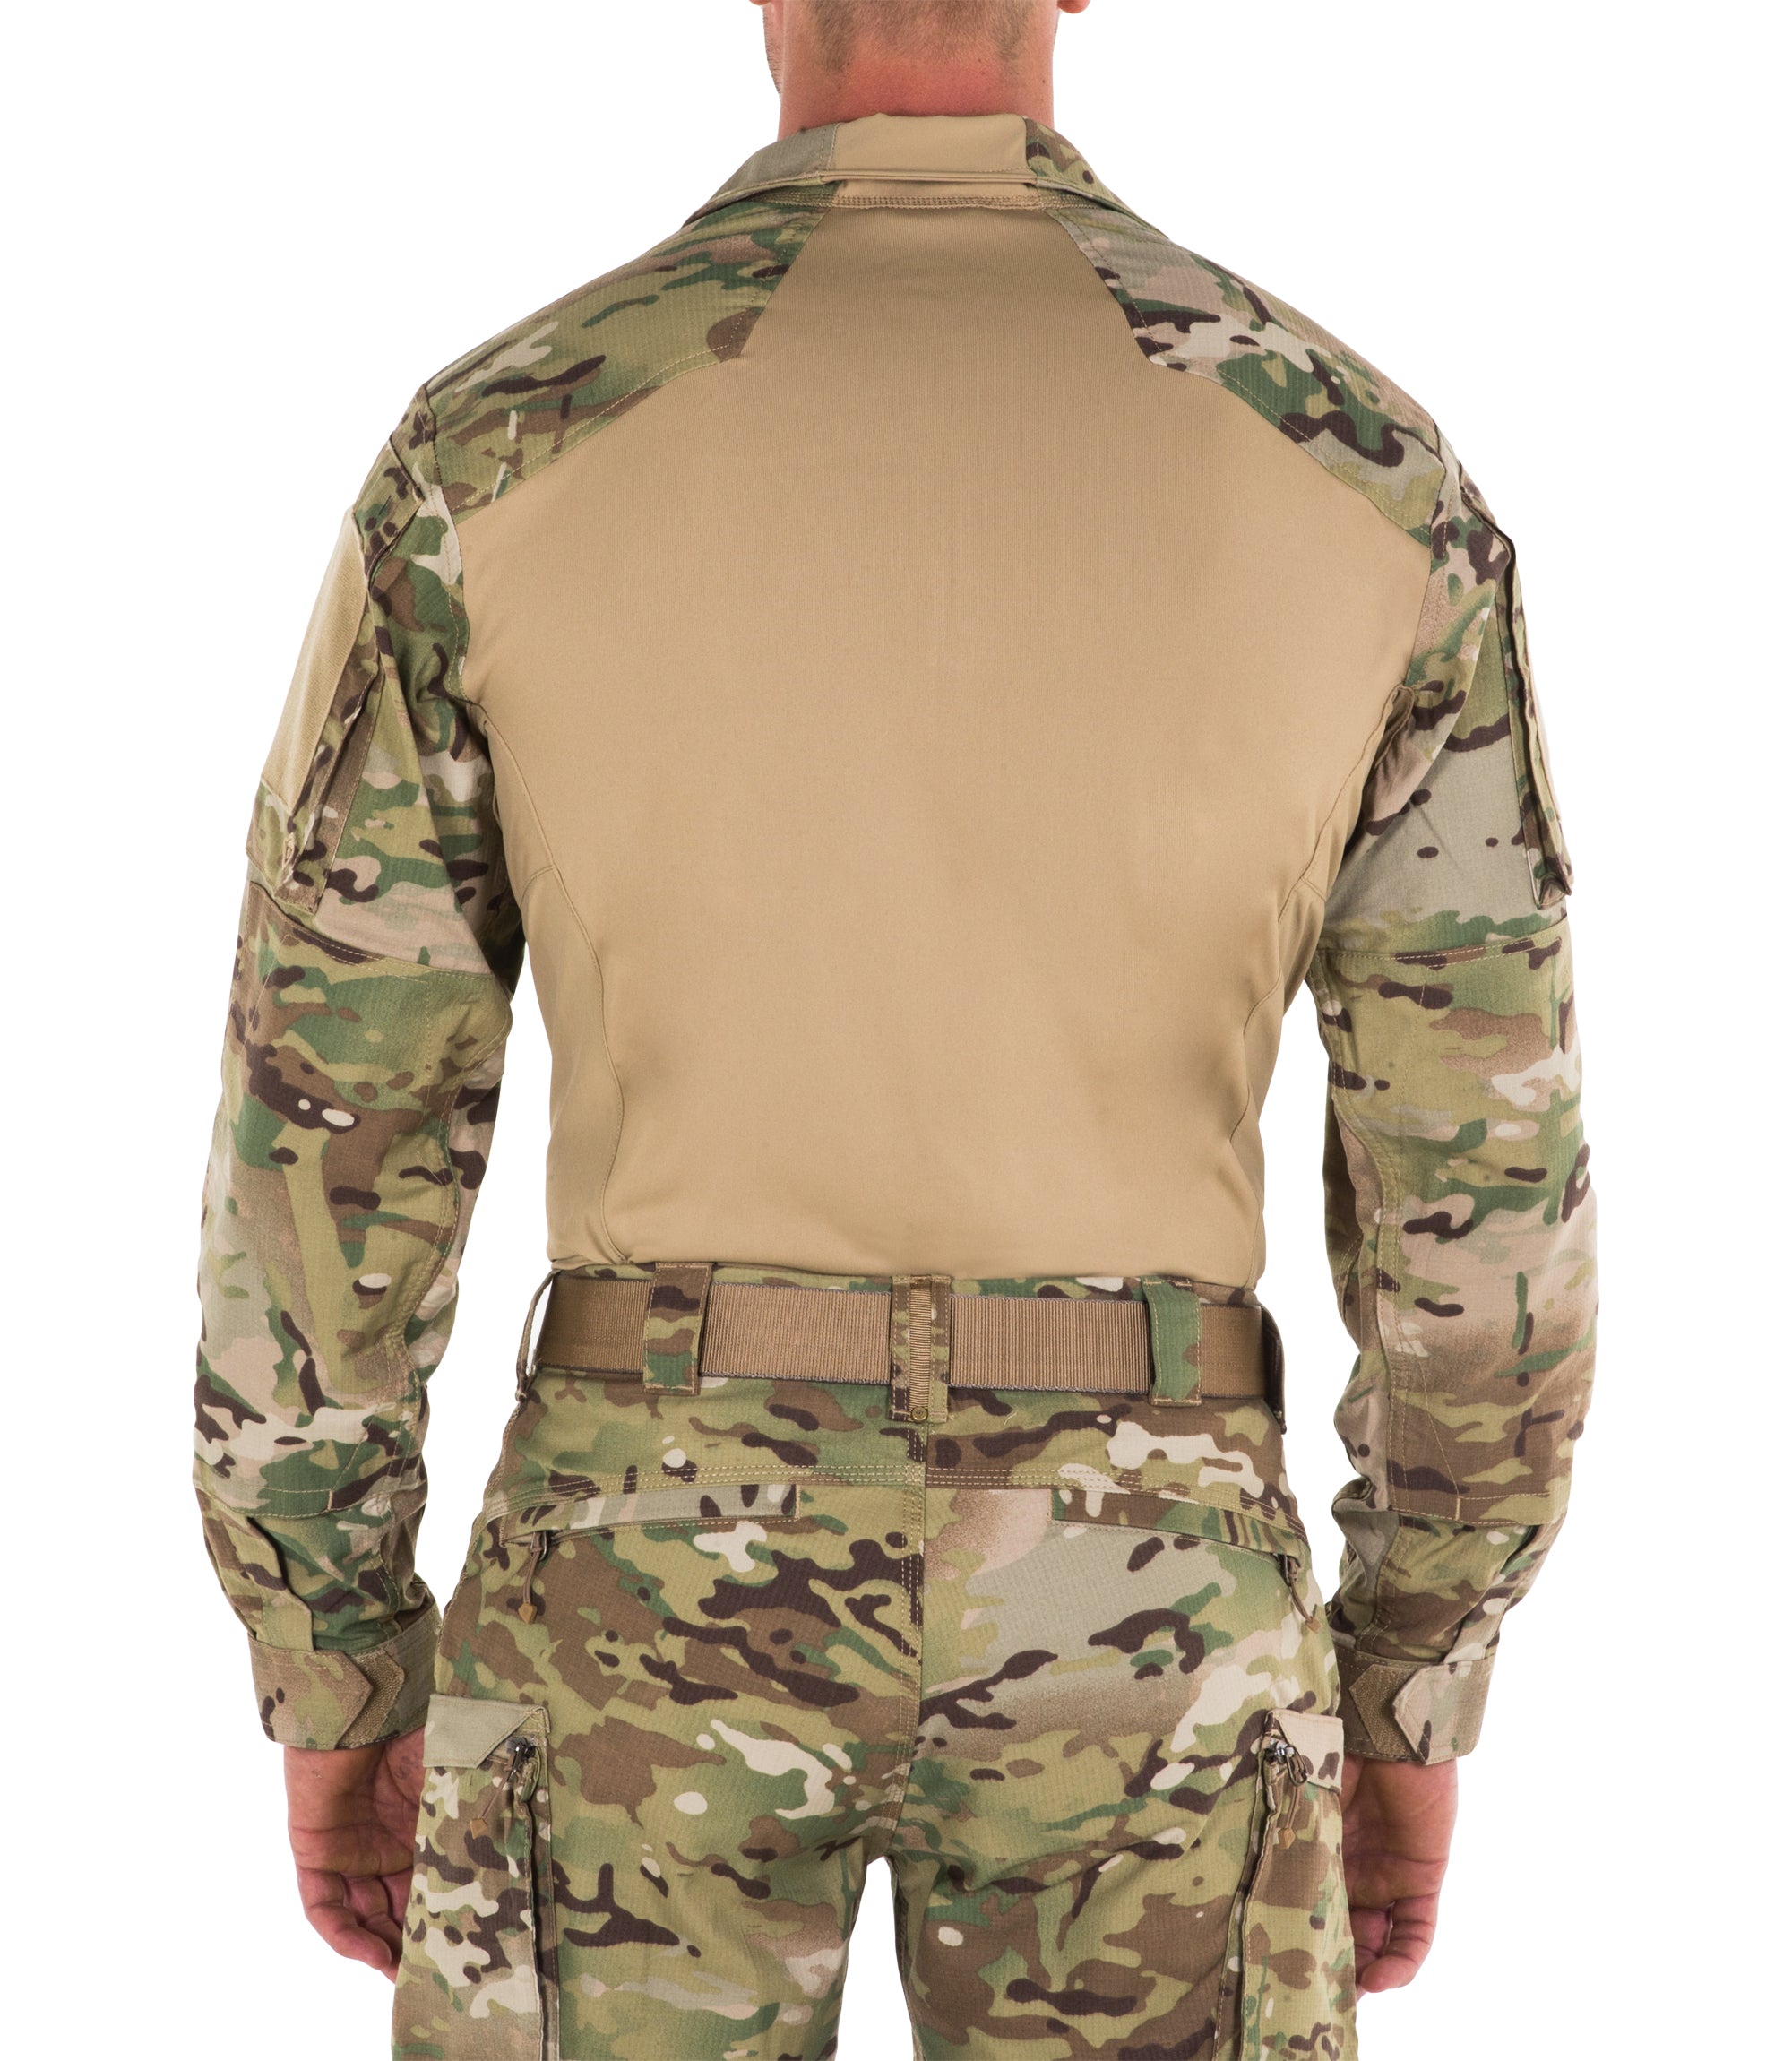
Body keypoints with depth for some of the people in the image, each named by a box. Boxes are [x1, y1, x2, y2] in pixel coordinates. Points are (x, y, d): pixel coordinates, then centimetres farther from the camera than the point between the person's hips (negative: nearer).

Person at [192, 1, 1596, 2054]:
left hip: (661, 1568, 0)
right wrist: (1413, 1710, 11)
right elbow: (1481, 1169, -2)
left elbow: (324, 1132, -5)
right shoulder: (1359, 473, -5)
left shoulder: (498, 451, -8)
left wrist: (331, 1694, 8)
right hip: (1128, 1613, 1)